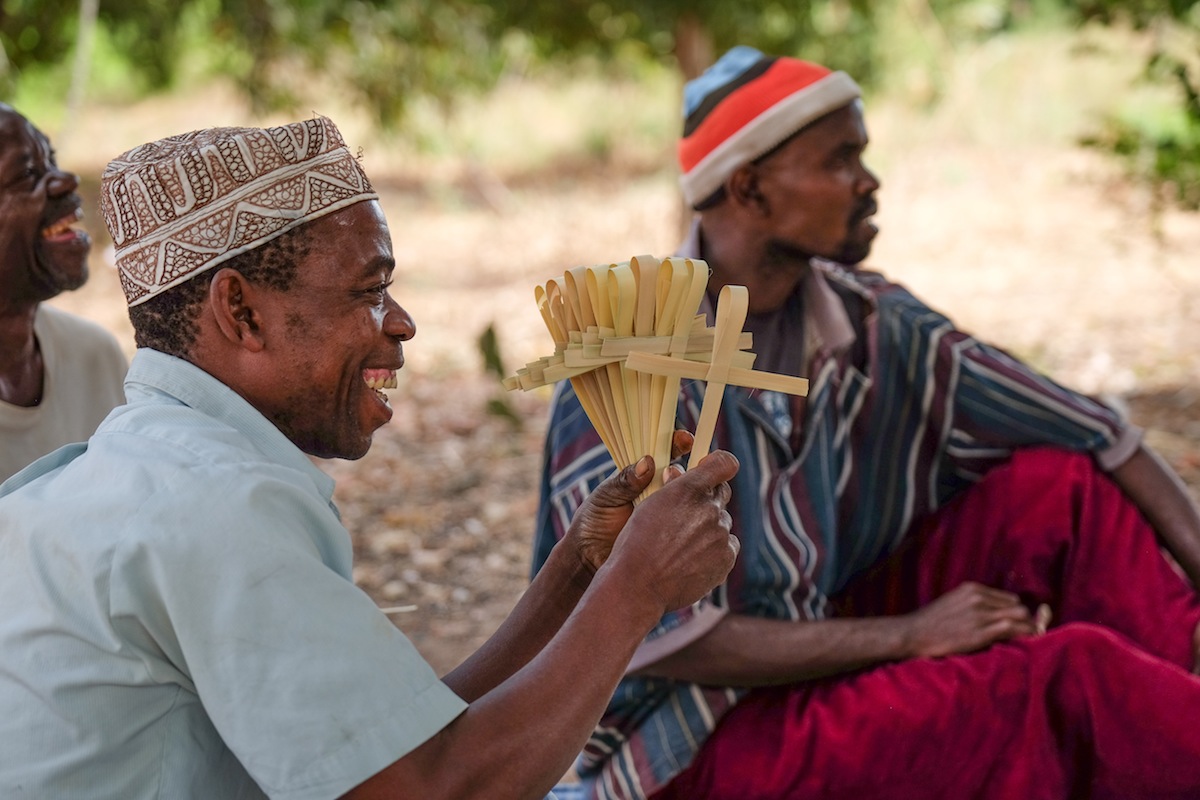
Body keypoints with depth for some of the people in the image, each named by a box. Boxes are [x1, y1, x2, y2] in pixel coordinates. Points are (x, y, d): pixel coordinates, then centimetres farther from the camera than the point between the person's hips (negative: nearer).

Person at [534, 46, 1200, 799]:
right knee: (1076, 675, -22)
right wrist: (907, 635, -19)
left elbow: (1093, 435, -2)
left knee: (1056, 485, -6)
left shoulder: (865, 321, -3)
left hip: (817, 664, 7)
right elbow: (652, 639, -22)